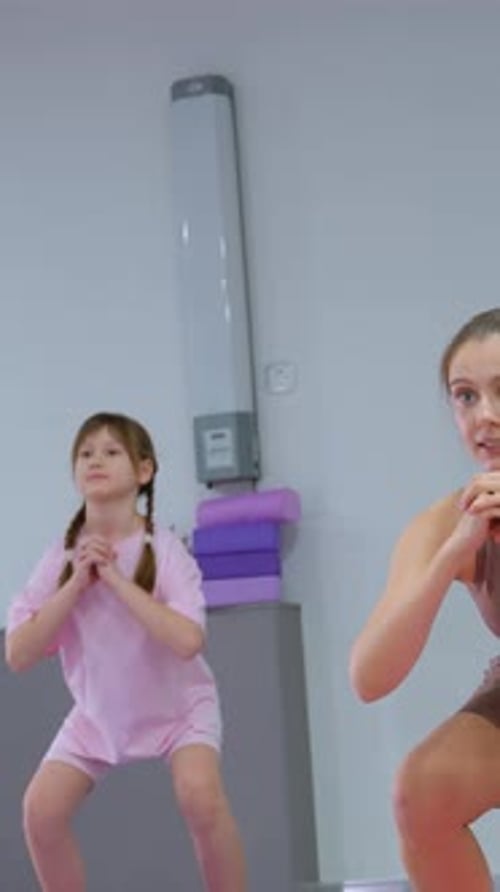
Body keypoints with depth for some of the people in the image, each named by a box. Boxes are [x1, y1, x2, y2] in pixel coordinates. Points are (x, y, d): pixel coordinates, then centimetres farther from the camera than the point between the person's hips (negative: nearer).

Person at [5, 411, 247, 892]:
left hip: (177, 707, -3)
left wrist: (115, 578, -31)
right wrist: (77, 584, -25)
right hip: (98, 713, 4)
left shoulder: (163, 549, -20)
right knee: (41, 809, -11)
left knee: (200, 796, -28)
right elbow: (18, 655, -16)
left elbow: (187, 641, -35)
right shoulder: (62, 557, -11)